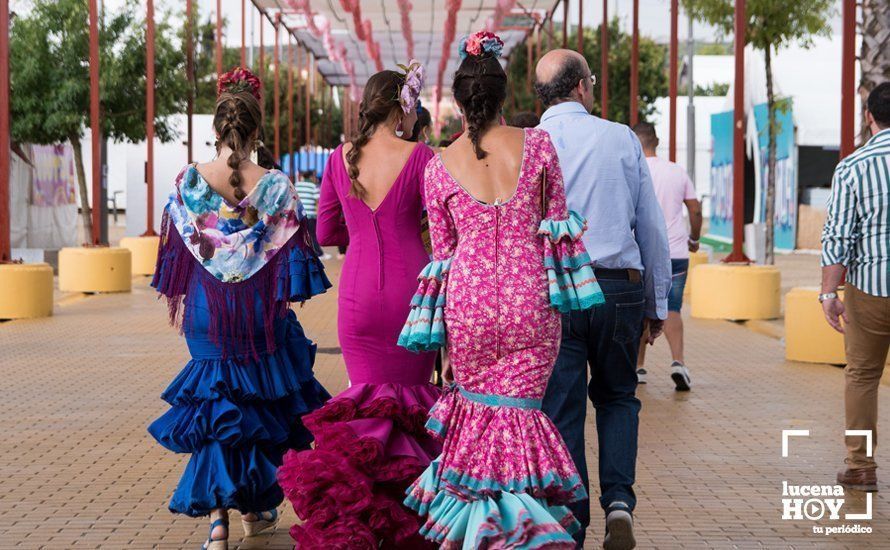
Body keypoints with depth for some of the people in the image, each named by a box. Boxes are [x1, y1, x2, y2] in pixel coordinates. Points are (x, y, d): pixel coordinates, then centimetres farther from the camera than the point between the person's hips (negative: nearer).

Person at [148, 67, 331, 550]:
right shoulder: (275, 186, -9)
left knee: (212, 406, 8)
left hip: (206, 311, 1)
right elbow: (291, 256, -6)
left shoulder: (189, 183, -6)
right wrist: (285, 300, 7)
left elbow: (175, 248, 3)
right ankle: (255, 507, 27)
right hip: (259, 311, 0)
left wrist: (176, 299, 15)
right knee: (261, 402, 16)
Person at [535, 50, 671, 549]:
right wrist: (658, 301, 15)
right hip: (620, 288, 1)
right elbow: (652, 227, 7)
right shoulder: (622, 139, 4)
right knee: (618, 397, 20)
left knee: (562, 413, 6)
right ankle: (619, 499, 1)